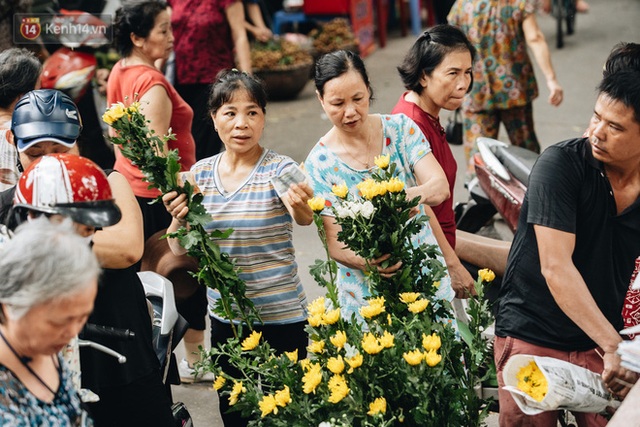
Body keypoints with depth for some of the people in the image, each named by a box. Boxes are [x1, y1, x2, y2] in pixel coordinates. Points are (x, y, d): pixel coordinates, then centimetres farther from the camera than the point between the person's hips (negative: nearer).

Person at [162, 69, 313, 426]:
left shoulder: (280, 169, -9)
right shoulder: (200, 174, 2)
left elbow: (304, 218, -29)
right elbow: (180, 250, 3)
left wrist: (302, 206, -52)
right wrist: (178, 219, -18)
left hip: (281, 317, -4)